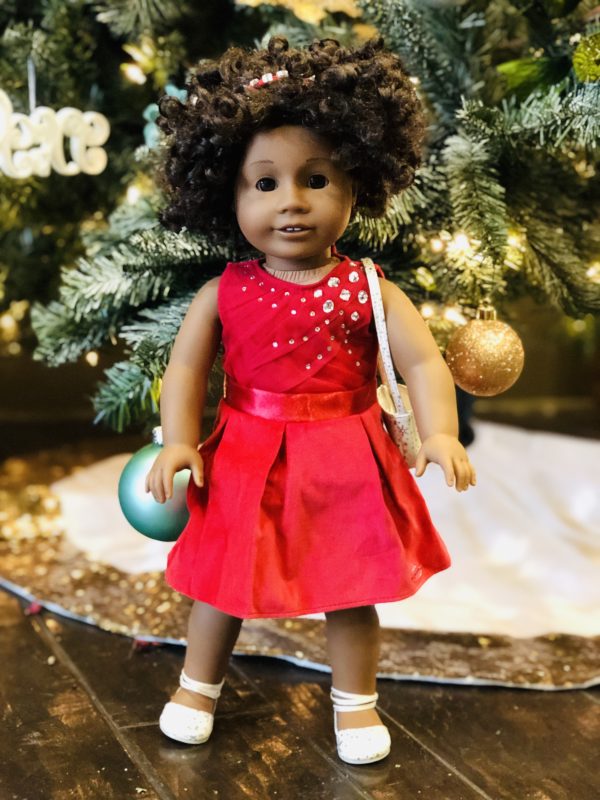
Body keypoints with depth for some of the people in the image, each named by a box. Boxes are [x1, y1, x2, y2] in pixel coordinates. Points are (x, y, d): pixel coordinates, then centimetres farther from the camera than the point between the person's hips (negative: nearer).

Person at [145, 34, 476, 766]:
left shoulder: (368, 289, -8)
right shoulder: (225, 293, -7)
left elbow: (423, 361, -12)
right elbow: (185, 368, -3)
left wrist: (439, 434, -28)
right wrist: (177, 443, -16)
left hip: (345, 465, 0)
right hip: (247, 465, 1)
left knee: (351, 590, 13)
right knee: (221, 583, 15)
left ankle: (355, 701, 37)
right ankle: (197, 686, 42)